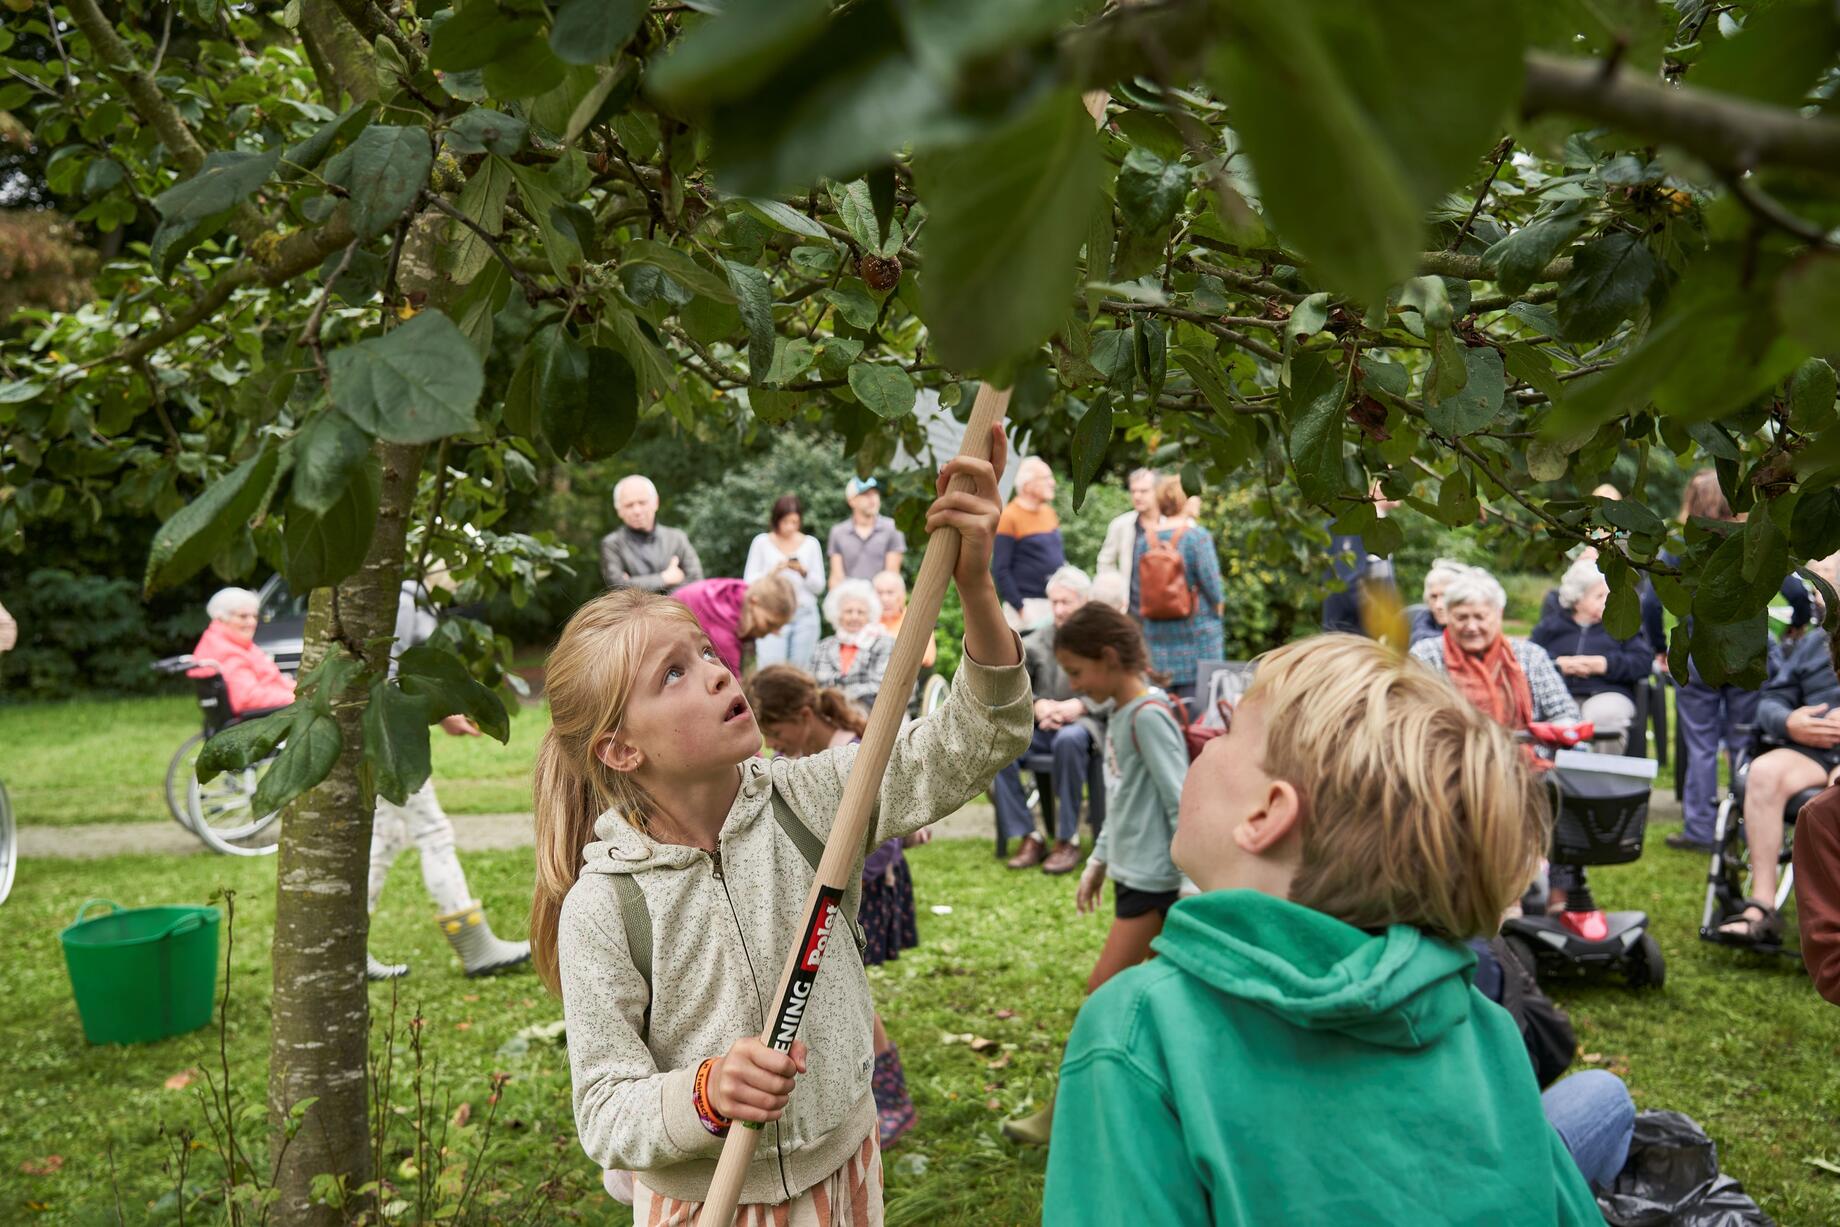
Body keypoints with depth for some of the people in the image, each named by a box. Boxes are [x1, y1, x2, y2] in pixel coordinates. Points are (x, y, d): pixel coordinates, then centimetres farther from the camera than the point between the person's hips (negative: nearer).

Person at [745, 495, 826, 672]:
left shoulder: (810, 543, 9)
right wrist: (773, 571, -14)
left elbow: (819, 587, 8)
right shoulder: (762, 542, 5)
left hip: (804, 615, 2)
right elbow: (749, 581, 2)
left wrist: (803, 571, -11)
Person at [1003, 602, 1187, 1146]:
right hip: (1131, 870, 9)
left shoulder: (1148, 715, -18)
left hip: (1155, 877, -9)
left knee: (1103, 989, -3)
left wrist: (1193, 884, -20)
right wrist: (1097, 862, 19)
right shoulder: (1121, 713, 10)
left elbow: (1181, 800, -20)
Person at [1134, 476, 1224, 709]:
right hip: (1196, 632, -5)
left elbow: (1137, 594, 8)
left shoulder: (1146, 541, 4)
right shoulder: (1197, 537, -11)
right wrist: (1216, 607, 8)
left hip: (1158, 636, 5)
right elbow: (1212, 587, -10)